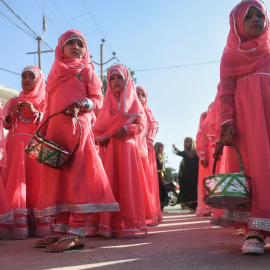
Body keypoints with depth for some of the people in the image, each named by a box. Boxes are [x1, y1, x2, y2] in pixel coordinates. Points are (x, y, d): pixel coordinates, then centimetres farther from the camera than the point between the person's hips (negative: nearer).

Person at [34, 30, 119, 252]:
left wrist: (82, 105, -17)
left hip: (78, 127, -6)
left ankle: (76, 233, -14)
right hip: (55, 129, 6)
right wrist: (42, 131, 12)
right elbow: (49, 106, 21)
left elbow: (98, 99, 3)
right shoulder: (55, 73, 23)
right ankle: (62, 228, 8)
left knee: (77, 175, -12)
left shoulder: (86, 70, 11)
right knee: (57, 176, 2)